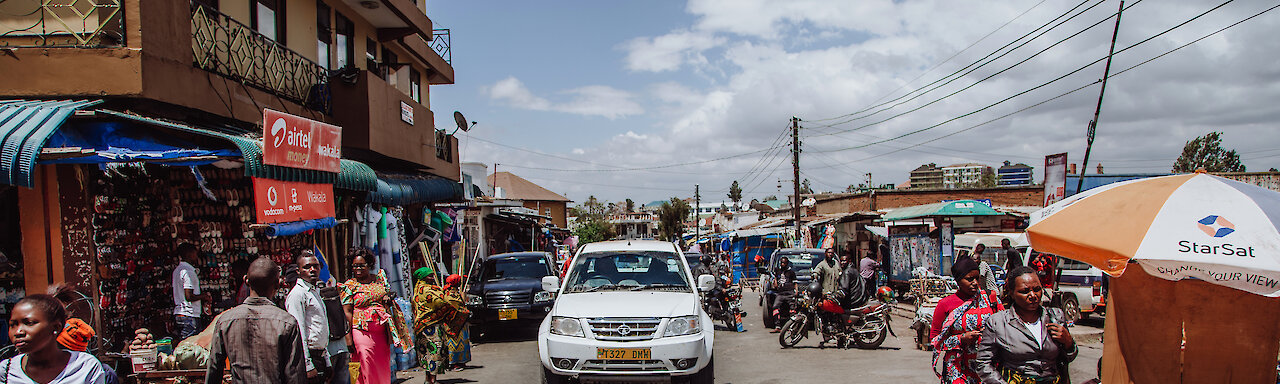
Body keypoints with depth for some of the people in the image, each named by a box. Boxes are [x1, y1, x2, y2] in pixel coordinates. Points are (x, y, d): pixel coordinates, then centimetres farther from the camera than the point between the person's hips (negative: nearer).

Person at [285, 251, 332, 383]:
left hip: (320, 356, 9)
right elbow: (299, 332, -17)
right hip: (309, 357, -8)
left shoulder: (315, 292, 18)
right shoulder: (297, 294, -10)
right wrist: (308, 366, -21)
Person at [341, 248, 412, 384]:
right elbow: (347, 312, -4)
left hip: (382, 331, 4)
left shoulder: (380, 278, 12)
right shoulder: (349, 285, 1)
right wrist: (349, 337, -10)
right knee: (368, 368, -10)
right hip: (362, 331, -4)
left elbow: (389, 293, 25)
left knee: (384, 366, 7)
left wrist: (388, 298, -1)